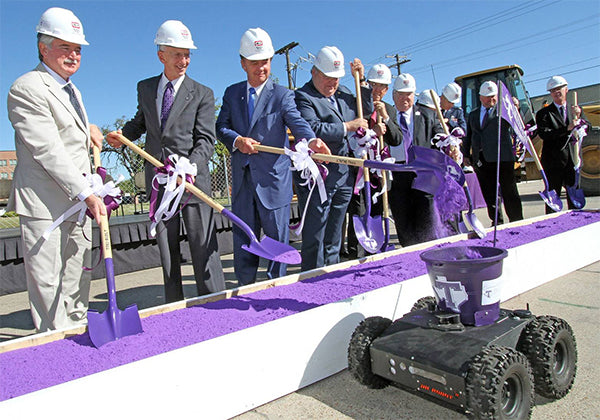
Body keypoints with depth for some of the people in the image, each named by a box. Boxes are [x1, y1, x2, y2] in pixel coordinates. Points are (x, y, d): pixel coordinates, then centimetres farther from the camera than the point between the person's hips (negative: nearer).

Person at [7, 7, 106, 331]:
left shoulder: (72, 89, 20)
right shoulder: (26, 88, -9)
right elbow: (48, 150, -18)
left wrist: (89, 127, 17)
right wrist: (86, 194, -23)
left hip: (78, 205, 9)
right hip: (44, 206, -8)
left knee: (77, 282, 14)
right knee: (48, 285, -3)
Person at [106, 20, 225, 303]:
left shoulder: (202, 94, -1)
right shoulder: (145, 88, 12)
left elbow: (206, 140, -8)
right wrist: (122, 135, 4)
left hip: (193, 179, -4)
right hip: (158, 182, 4)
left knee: (203, 247, -2)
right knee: (167, 250, 11)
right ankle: (174, 308, 23)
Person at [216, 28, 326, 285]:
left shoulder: (282, 95, 0)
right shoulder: (232, 93, 12)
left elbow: (297, 122, -16)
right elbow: (221, 126, 6)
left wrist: (311, 140, -37)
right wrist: (237, 140, -16)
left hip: (273, 177, -3)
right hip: (242, 178, 4)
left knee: (277, 236, 4)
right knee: (243, 238, 11)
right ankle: (246, 290, 27)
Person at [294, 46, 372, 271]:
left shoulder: (342, 92, 16)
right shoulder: (303, 97, -8)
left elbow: (366, 111, 23)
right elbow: (313, 129, -22)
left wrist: (361, 80, 13)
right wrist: (347, 127, -16)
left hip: (343, 175, 8)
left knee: (334, 237, 16)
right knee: (314, 236, 0)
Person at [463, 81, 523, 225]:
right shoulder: (473, 114, 19)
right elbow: (468, 136, 20)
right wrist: (466, 154, 11)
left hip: (502, 158, -4)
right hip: (481, 160, 4)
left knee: (509, 192, 0)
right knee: (489, 194, 8)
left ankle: (517, 222, 10)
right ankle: (497, 222, 18)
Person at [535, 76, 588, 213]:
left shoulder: (575, 110, 15)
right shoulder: (543, 113, 2)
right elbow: (544, 134, -12)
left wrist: (578, 117, -11)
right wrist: (567, 129, -20)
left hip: (573, 160, 3)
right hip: (553, 162, -3)